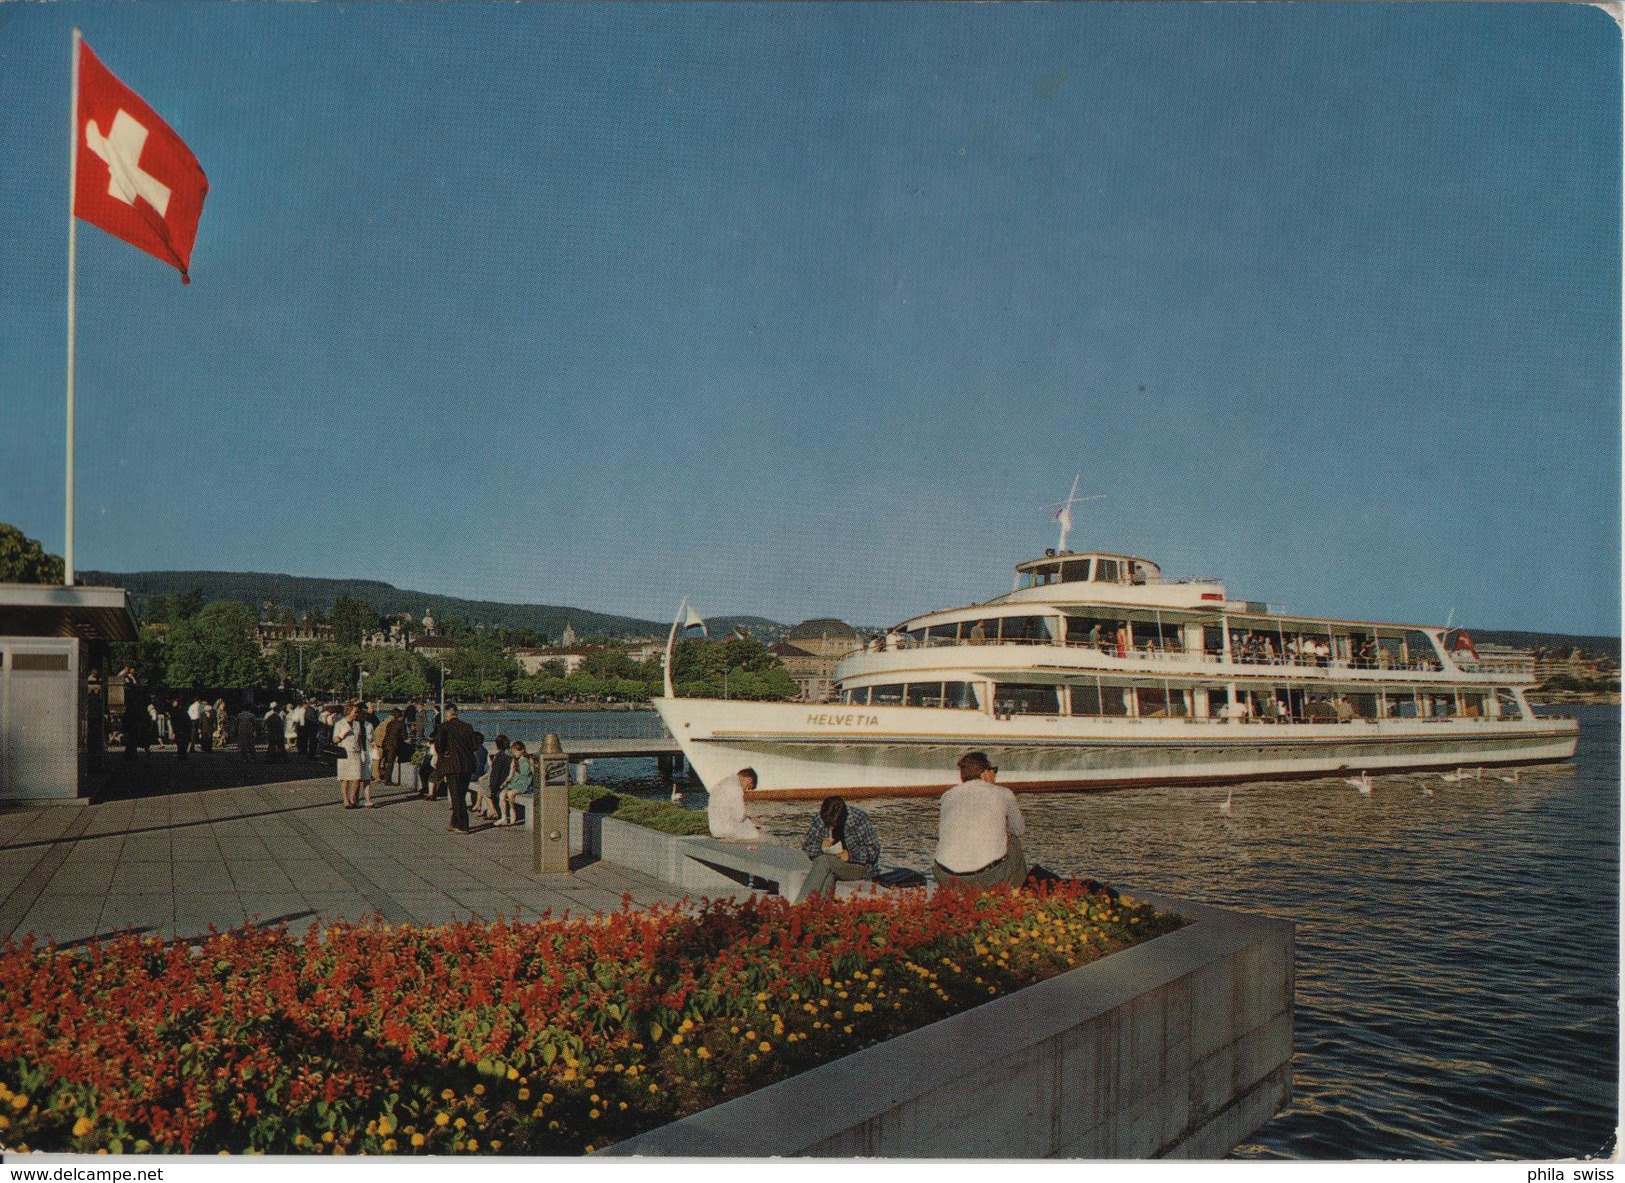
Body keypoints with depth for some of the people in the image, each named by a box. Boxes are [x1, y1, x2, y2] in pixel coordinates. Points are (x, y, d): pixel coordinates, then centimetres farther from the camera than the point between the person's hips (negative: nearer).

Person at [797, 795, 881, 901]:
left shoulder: (858, 818, -15)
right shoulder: (820, 820, -6)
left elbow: (873, 850, -8)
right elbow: (807, 847, 3)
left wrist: (851, 856, -22)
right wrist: (821, 847, -18)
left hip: (859, 865, -4)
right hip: (831, 865, 4)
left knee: (824, 861, -31)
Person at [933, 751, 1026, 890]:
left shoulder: (948, 795, 11)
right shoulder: (1003, 794, 6)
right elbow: (1019, 830, 21)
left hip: (947, 878, 2)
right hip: (987, 878, -2)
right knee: (1012, 841, 29)